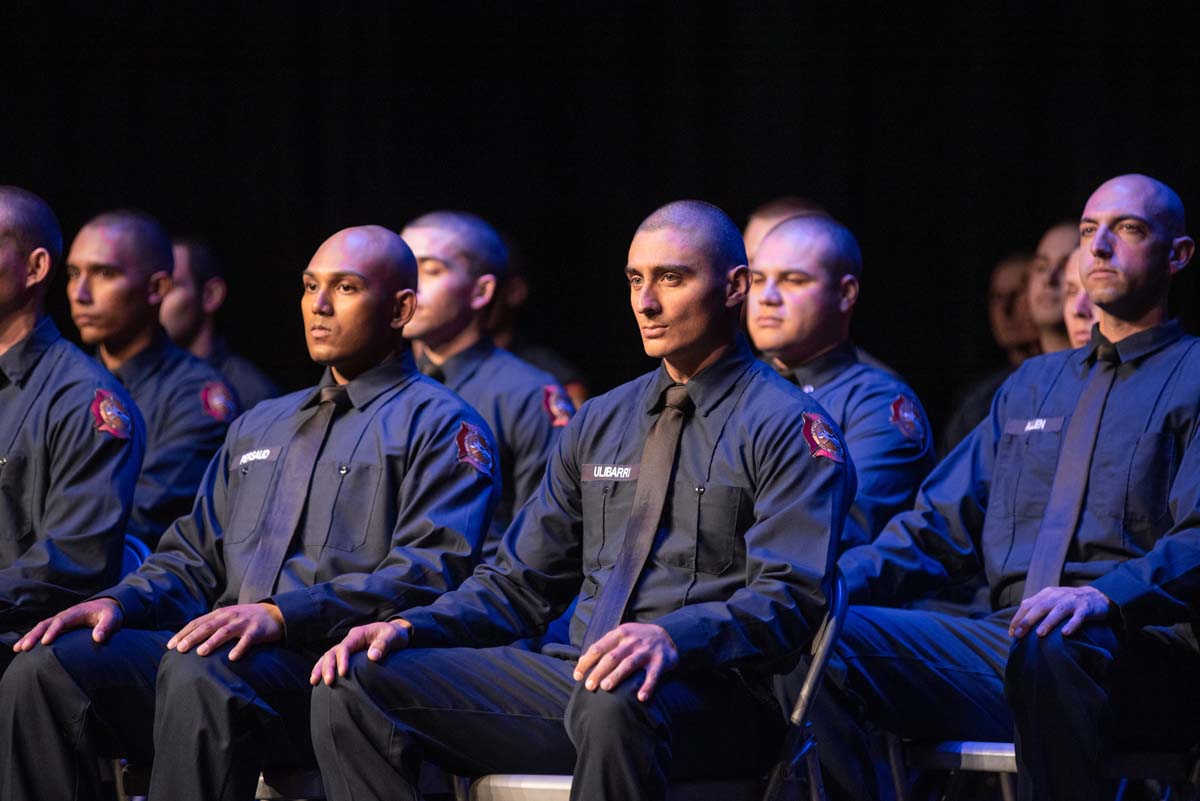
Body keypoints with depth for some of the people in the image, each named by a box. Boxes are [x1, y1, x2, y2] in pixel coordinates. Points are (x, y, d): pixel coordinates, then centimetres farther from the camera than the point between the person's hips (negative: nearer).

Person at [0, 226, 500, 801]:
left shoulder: (439, 425, 7)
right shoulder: (259, 427, 31)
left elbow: (430, 573, -8)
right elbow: (195, 556, 30)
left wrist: (281, 615, -21)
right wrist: (119, 602, 5)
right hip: (228, 647, 7)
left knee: (199, 675, -40)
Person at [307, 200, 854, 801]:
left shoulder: (788, 429, 0)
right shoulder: (600, 424, 22)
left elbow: (786, 601, -12)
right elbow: (521, 582, 22)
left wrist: (673, 638, -32)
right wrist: (410, 628, 3)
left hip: (706, 695, -7)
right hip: (572, 676, 7)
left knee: (614, 703, -44)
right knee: (353, 685, -11)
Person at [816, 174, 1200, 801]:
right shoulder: (1034, 384, 27)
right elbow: (941, 525, 23)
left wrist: (1105, 598, -30)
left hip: (1138, 648, -6)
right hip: (1004, 631, 6)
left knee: (1048, 648, -42)